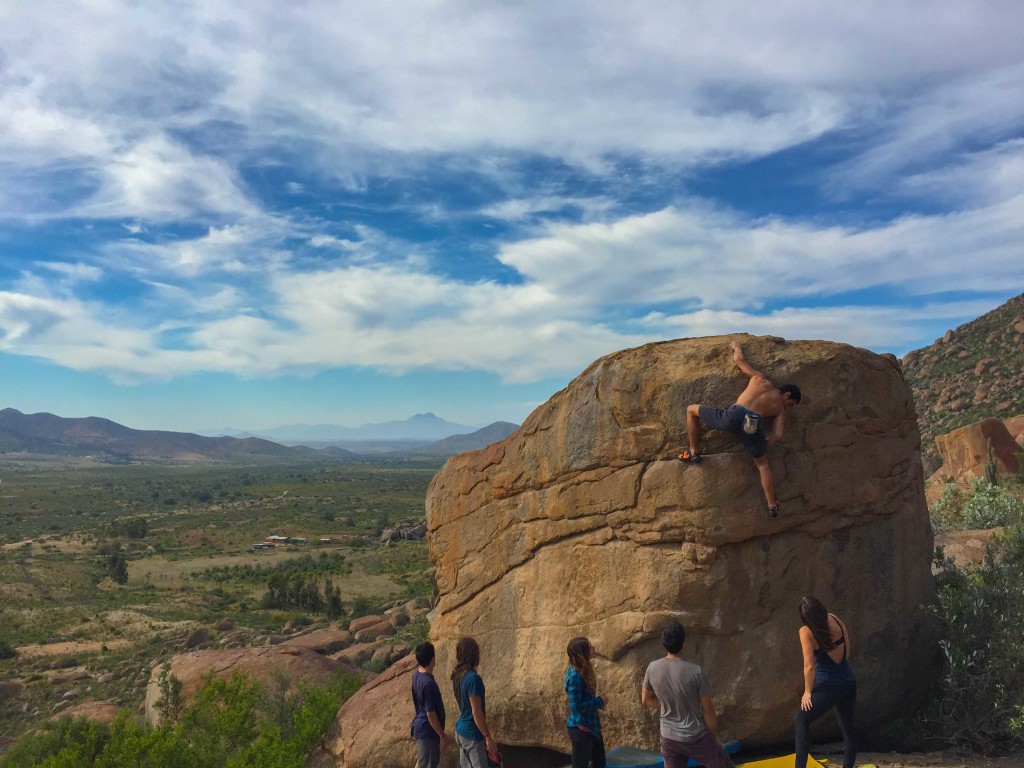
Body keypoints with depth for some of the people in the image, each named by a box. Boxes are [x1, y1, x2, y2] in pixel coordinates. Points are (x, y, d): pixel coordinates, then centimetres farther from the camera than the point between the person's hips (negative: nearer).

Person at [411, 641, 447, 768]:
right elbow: (431, 714, -24)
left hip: (420, 726, 9)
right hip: (427, 730, -9)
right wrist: (442, 735, -16)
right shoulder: (428, 683, -29)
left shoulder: (416, 674, -1)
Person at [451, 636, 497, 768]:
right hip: (473, 734, -8)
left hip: (461, 730, 8)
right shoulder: (473, 678, -24)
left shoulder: (457, 675, 3)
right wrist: (488, 737, -16)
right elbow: (476, 712, -23)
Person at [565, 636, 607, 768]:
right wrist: (599, 701, -18)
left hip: (590, 725, 10)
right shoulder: (575, 675, -26)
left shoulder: (584, 670, 3)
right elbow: (576, 706, -26)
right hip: (580, 728, -9)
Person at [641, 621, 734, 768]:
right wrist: (715, 736, 5)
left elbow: (646, 700, 6)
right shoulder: (695, 672, -20)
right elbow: (707, 709, -10)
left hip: (669, 737, 4)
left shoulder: (652, 668, -9)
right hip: (696, 737, -4)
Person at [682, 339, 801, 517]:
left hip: (734, 415, -1)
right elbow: (777, 435, 14)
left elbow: (738, 359, 34)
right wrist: (760, 445, 30)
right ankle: (772, 506, 26)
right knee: (763, 464, 26)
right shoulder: (780, 409, 24)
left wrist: (736, 347, 54)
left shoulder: (760, 379, 28)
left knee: (692, 409, 23)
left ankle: (694, 453, 21)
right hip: (754, 426, 1)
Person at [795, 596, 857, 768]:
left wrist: (807, 692, -7)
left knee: (802, 720, 4)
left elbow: (809, 666, -19)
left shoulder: (806, 631, -18)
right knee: (848, 725, 17)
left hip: (829, 686, -6)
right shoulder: (834, 619, -3)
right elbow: (847, 649, 9)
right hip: (849, 682, 6)